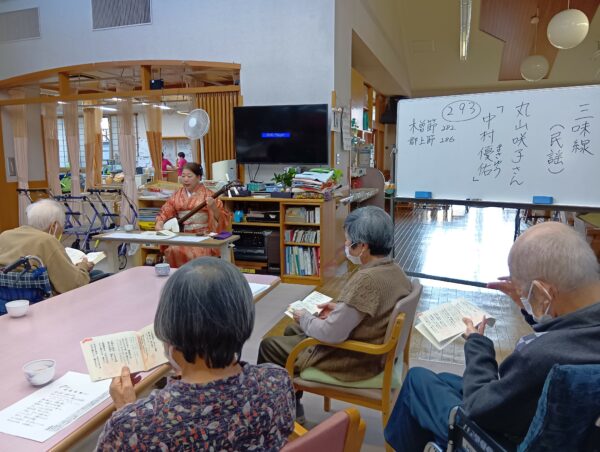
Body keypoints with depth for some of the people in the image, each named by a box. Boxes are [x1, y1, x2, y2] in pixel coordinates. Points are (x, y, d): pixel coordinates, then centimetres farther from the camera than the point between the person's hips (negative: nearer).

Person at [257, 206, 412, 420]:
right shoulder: (395, 270, -4)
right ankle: (292, 406, 34)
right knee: (292, 331, 25)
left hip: (354, 360, -9)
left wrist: (305, 319, -10)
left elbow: (332, 334, -28)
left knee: (268, 346, 7)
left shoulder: (366, 279, -32)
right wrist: (339, 309, 7)